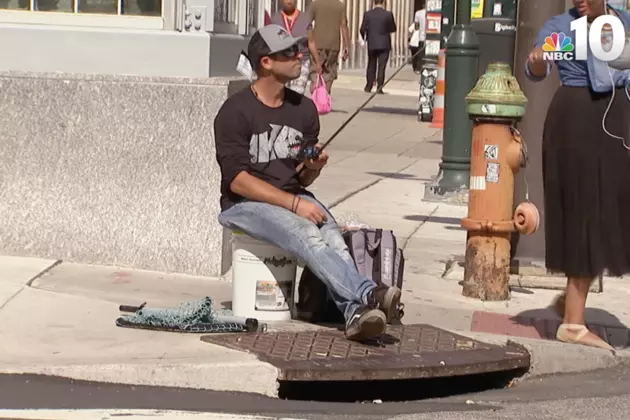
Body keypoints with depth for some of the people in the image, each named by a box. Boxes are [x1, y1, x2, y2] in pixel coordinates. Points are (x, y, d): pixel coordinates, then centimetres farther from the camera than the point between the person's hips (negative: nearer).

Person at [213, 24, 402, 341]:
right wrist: (294, 204, -21)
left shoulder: (304, 109, 11)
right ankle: (368, 294, -44)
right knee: (306, 234, -33)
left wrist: (313, 167, -9)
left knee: (333, 237, -27)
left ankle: (356, 314, -46)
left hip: (293, 197, 5)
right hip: (244, 205, -5)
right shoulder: (235, 112, -7)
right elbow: (237, 180, -15)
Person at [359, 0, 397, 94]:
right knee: (381, 67, 0)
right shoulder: (388, 14, -9)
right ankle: (379, 88, -4)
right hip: (384, 45, -2)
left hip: (371, 44, 2)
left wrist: (364, 37, 15)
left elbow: (362, 29, -4)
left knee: (371, 66, 15)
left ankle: (368, 87, 18)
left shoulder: (367, 14, -4)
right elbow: (393, 29, 0)